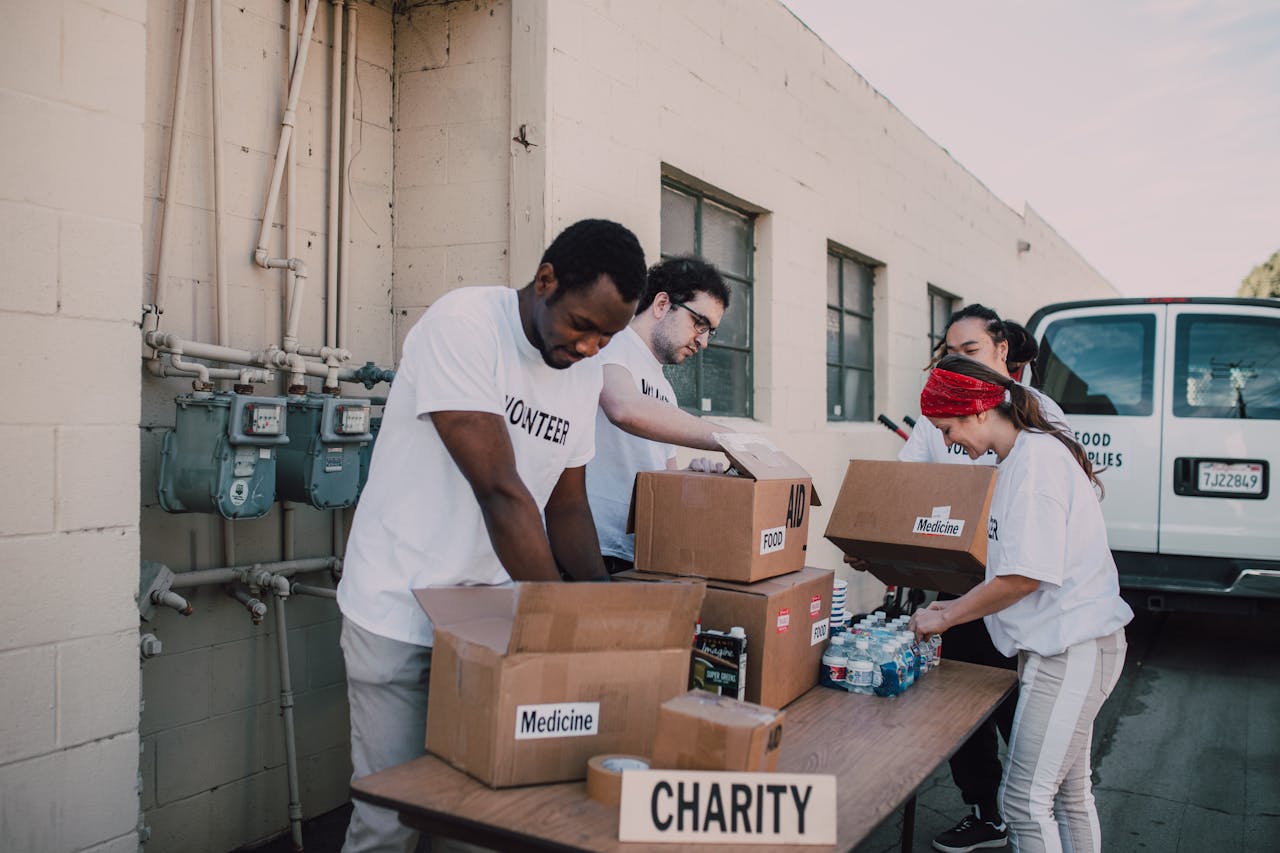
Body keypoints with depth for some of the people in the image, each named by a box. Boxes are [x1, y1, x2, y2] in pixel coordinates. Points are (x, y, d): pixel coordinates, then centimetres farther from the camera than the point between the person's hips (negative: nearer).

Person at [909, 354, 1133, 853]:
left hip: (1072, 649, -11)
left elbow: (1027, 574, -22)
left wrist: (947, 617, -12)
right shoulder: (1021, 456, 13)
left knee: (1024, 801, -5)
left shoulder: (1035, 457, -18)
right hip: (1067, 643, 11)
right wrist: (961, 605, 10)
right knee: (1069, 792, 20)